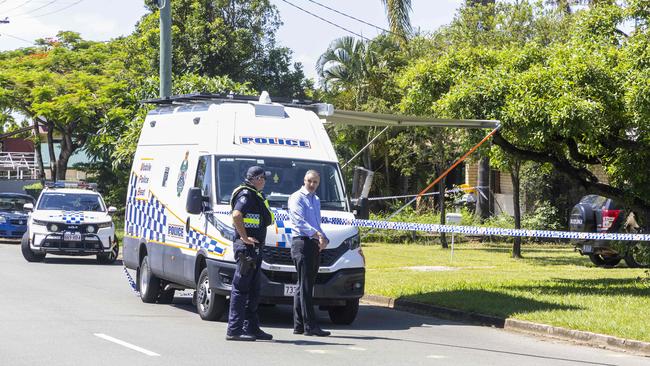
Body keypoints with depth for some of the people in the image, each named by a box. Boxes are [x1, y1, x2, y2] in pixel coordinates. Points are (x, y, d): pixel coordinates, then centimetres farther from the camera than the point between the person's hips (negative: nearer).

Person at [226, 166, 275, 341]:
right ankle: (234, 330, -8)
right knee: (240, 288, -8)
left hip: (255, 248, 11)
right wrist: (245, 237, -23)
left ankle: (251, 328, 22)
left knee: (253, 290, 15)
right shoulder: (246, 195, -12)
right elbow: (236, 216, -27)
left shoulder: (257, 196, 19)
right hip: (246, 247, -11)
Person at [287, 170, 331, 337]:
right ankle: (310, 326, -15)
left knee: (304, 285, 10)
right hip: (302, 243, -9)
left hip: (315, 245, 9)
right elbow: (299, 220, -17)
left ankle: (299, 325, 14)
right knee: (305, 285, -11)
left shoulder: (316, 200, 24)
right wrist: (317, 234, -29)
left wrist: (324, 239, 5)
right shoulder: (297, 198, -3)